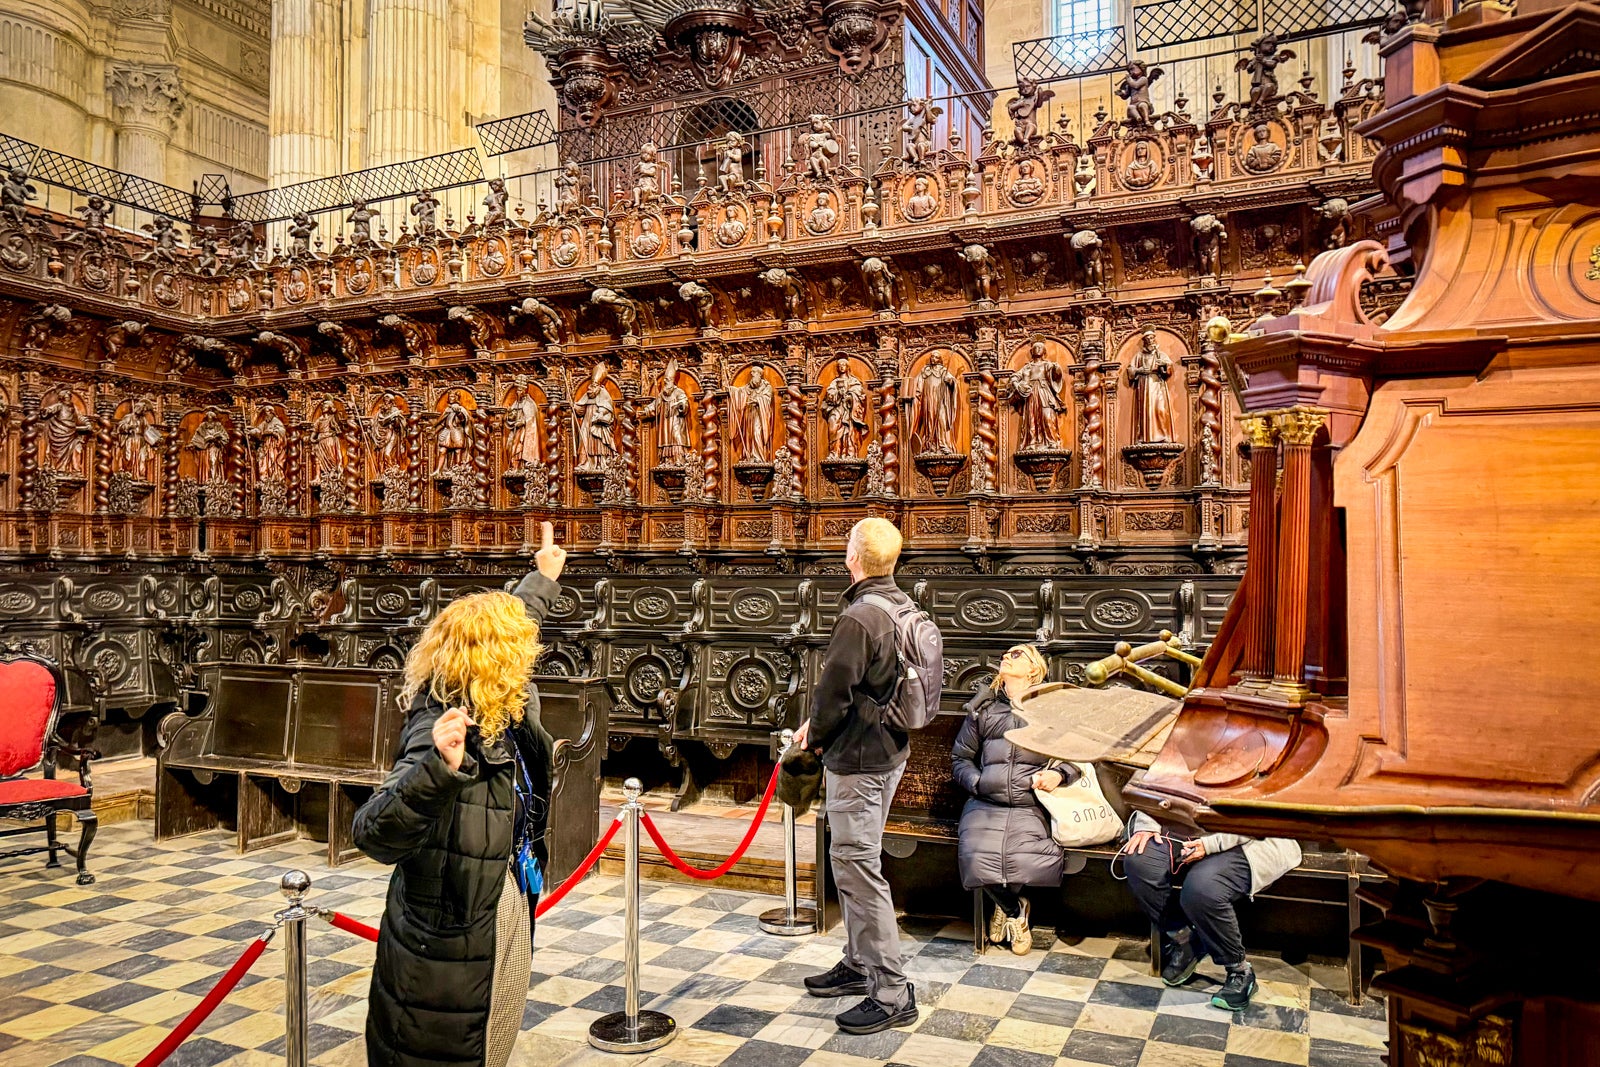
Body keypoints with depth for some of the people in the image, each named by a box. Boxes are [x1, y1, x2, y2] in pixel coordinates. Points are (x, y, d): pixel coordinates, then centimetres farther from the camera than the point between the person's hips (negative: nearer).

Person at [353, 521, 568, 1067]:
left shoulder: (502, 715, -2)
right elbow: (375, 834, -39)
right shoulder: (446, 728, -27)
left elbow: (506, 624, 19)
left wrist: (544, 578, 32)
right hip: (449, 966, -8)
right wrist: (439, 768, -57)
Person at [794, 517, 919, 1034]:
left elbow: (834, 692, -20)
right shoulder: (904, 605, 5)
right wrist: (821, 725, 11)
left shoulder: (858, 618, -24)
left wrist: (815, 735, 1)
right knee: (855, 861, 21)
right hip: (891, 748, 10)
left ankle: (893, 993, 6)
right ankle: (859, 964, 34)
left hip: (857, 758, -10)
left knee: (857, 867, -2)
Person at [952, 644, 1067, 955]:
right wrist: (977, 782, 5)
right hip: (985, 804, 2)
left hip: (1031, 804, -2)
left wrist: (1059, 773, -5)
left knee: (1034, 860, -31)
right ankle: (1015, 909, 9)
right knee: (976, 858, -27)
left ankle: (1005, 904, 9)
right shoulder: (983, 708, 22)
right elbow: (960, 757, 24)